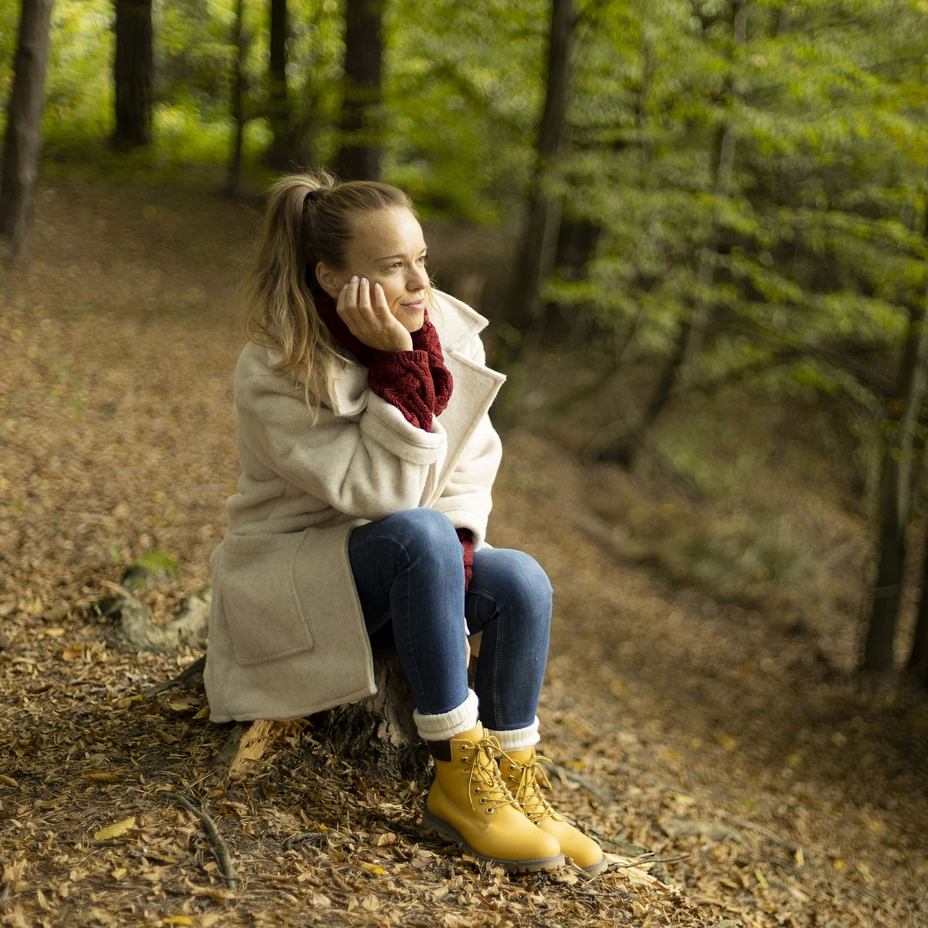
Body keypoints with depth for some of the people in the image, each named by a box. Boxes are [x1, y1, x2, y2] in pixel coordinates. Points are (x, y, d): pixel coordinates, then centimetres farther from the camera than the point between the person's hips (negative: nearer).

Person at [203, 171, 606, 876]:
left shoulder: (451, 332, -6)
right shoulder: (272, 374, -22)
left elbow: (474, 462, 0)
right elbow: (377, 494, -27)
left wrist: (456, 540, -19)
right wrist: (397, 367, -32)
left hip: (405, 562, 5)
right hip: (291, 572, -5)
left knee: (521, 579, -23)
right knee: (418, 535, -35)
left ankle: (516, 785, -10)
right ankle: (459, 778, -27)